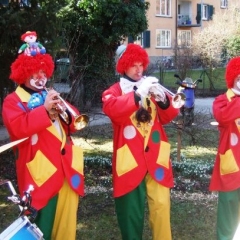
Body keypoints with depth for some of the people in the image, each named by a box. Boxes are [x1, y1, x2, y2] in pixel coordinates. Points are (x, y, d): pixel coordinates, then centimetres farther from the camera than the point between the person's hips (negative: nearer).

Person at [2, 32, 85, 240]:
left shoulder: (51, 96, 20)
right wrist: (44, 109, -22)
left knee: (67, 220, 13)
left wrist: (65, 113, -6)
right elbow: (18, 128, -19)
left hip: (66, 166, 7)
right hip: (41, 170, -6)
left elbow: (74, 124, 16)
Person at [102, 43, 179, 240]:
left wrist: (164, 100, -11)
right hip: (130, 158, -3)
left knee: (161, 205, 0)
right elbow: (110, 108, -21)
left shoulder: (150, 87, 16)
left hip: (155, 156, 3)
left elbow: (168, 117, 10)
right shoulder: (115, 90, 3)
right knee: (132, 209, 5)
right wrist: (138, 94, -28)